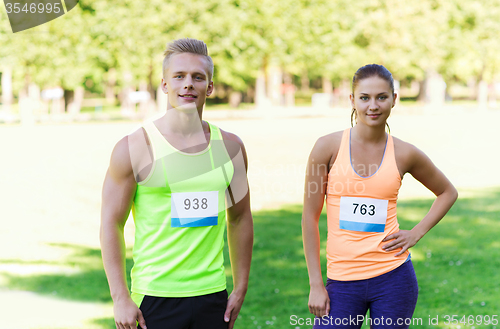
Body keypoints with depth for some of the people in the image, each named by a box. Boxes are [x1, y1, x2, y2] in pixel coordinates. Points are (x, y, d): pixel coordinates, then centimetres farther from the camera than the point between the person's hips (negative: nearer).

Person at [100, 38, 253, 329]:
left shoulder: (230, 146, 8)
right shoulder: (134, 147, -4)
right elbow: (111, 224, -4)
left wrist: (241, 289, 11)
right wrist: (121, 298, -9)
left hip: (212, 295, 3)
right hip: (155, 297, -3)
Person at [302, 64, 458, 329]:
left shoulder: (404, 154, 1)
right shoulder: (329, 146, -3)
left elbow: (447, 192, 19)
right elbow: (310, 217, -1)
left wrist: (416, 233, 4)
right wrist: (316, 284, -3)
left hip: (393, 277, 1)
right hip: (342, 280, -1)